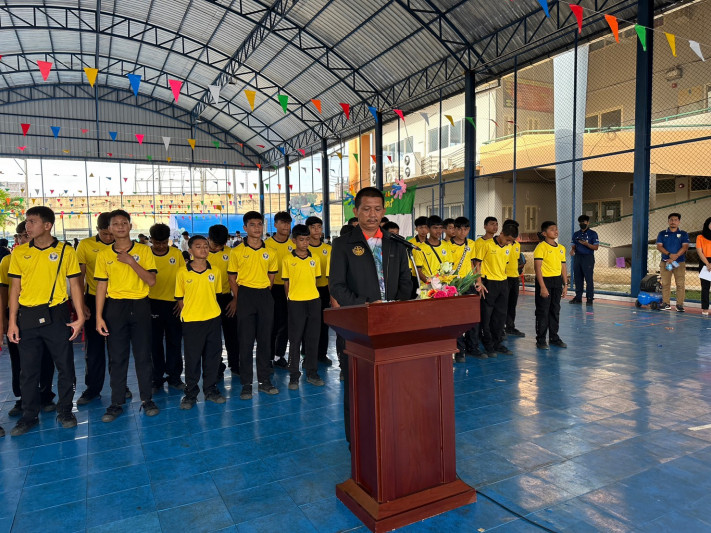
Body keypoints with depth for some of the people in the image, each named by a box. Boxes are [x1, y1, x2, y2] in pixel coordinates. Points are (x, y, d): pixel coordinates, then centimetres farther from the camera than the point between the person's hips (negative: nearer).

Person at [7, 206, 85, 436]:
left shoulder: (66, 251, -2)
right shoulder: (19, 253, 5)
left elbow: (75, 284, 0)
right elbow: (15, 288, 7)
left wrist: (80, 316, -7)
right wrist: (12, 322, 1)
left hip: (56, 315, -2)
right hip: (27, 317, 2)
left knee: (65, 366, 6)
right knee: (28, 369, 10)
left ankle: (65, 411, 22)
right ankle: (29, 415, 24)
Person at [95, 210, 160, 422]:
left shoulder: (143, 250, 1)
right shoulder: (104, 255, 5)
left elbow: (151, 280, -7)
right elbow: (101, 286, 4)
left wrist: (131, 262, -16)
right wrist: (99, 317, -1)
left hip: (140, 306, -1)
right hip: (115, 307, 1)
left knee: (143, 355, 4)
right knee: (117, 357, 6)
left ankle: (147, 400, 16)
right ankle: (117, 403, 18)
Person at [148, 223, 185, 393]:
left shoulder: (176, 253, 1)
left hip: (173, 303, 1)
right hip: (153, 303, -1)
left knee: (174, 341, 8)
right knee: (155, 342, 7)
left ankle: (174, 377, 20)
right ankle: (157, 379, 19)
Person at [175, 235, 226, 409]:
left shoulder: (215, 271, 2)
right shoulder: (182, 273, -4)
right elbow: (180, 298, 3)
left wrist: (210, 309, 7)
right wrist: (187, 313, -1)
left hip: (213, 319, 3)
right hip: (191, 321, -2)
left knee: (213, 356, 10)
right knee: (192, 358, 5)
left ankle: (210, 390, 26)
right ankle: (190, 393, 20)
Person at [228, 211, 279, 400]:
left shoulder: (270, 252, 7)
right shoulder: (237, 252, -1)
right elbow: (232, 278, 3)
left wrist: (264, 293, 7)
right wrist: (238, 299, -2)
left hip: (265, 296, 3)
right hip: (245, 295, -3)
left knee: (265, 339, 8)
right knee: (246, 341, 1)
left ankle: (264, 381, 19)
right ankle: (246, 384, 10)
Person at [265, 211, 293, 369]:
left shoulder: (293, 245, 7)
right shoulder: (267, 244, -5)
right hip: (273, 288, -4)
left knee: (285, 324, 9)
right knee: (273, 324, 0)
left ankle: (280, 356, 23)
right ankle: (269, 357, 13)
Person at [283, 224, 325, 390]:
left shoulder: (315, 258, 6)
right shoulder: (287, 259, -1)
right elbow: (286, 282, 4)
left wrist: (312, 294, 7)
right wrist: (290, 299, 0)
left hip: (314, 301, 3)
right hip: (295, 302, -3)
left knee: (313, 338, 8)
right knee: (295, 339, 3)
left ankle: (312, 373, 20)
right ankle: (294, 376, 13)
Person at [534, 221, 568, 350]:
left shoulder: (561, 248, 11)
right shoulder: (541, 247, -9)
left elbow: (563, 267, 15)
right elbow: (538, 268, -14)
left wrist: (565, 285, 10)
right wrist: (542, 287, -18)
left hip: (557, 281, 6)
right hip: (545, 280, -6)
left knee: (555, 310, 12)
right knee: (543, 311, -1)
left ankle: (554, 337, 23)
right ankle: (541, 340, 7)